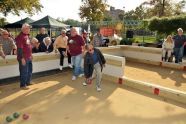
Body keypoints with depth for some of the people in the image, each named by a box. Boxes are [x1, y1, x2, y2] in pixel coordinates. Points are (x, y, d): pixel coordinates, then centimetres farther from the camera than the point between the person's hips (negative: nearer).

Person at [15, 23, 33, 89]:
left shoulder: (27, 35, 12)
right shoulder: (20, 36, -16)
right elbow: (19, 48, -20)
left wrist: (30, 54, 20)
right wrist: (22, 58, -22)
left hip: (29, 57, 9)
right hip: (24, 58, -9)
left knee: (29, 70, 19)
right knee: (24, 72, 2)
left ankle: (28, 82, 35)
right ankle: (22, 85, 16)